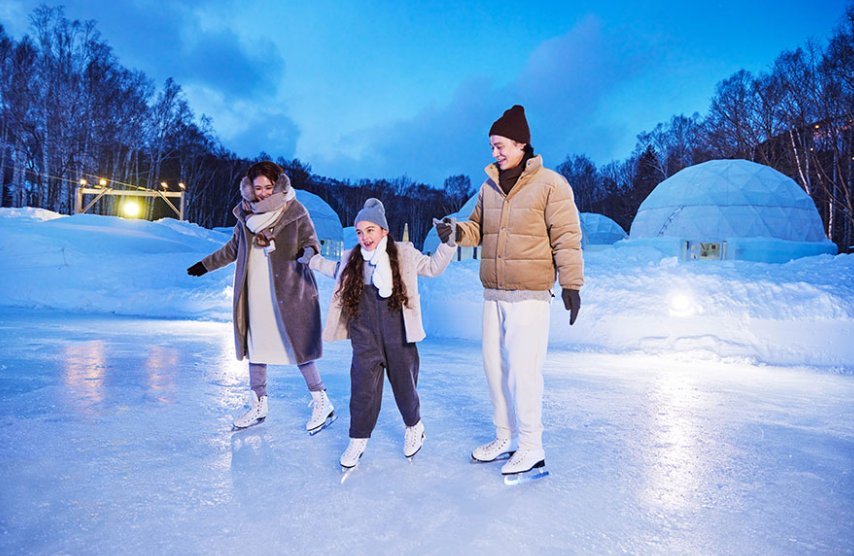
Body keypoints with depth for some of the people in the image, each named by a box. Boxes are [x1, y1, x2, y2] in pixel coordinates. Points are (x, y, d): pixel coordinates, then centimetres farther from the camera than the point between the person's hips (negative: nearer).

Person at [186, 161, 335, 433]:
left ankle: (322, 403, 12)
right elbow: (234, 248, 21)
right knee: (254, 347, 10)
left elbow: (311, 241, -5)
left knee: (297, 347, -3)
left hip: (287, 293, -5)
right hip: (254, 294, 5)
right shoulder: (246, 213, 8)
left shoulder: (295, 211, -7)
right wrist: (206, 264, 29)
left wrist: (308, 251, -29)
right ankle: (258, 406, 25)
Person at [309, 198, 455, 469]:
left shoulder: (404, 254, -2)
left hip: (399, 337, -1)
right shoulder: (352, 260, 5)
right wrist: (313, 260, 23)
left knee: (404, 384, 13)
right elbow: (338, 272, 27)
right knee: (363, 388, -1)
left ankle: (414, 427, 39)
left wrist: (447, 243, -5)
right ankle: (358, 439, 18)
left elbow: (432, 267, 6)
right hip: (365, 338, 1)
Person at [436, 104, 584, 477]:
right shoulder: (489, 187, 13)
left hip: (530, 296, -7)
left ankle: (531, 447, 9)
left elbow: (566, 237, -7)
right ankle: (505, 437, 26)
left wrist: (571, 284, -10)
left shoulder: (550, 184, -6)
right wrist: (456, 231, -3)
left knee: (522, 368, -6)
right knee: (494, 364, 11)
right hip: (493, 294, 7)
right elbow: (478, 228, 18)